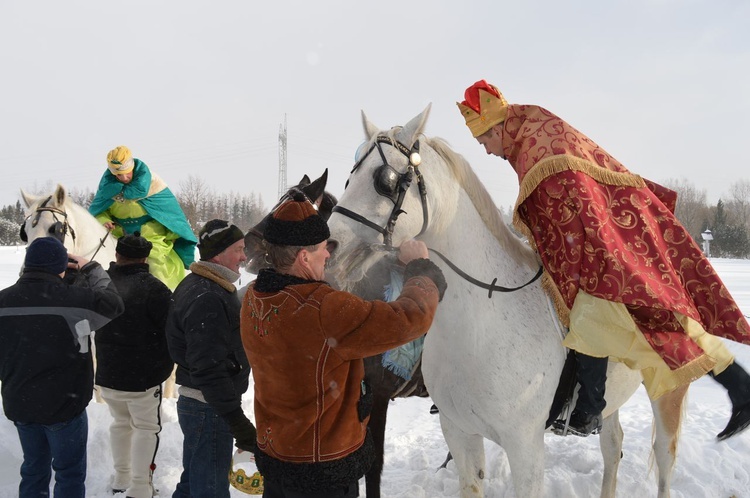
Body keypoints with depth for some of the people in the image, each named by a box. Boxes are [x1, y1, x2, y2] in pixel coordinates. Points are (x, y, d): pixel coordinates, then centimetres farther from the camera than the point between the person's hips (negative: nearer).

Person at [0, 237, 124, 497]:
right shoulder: (73, 298, -22)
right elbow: (113, 303, -6)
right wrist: (92, 268, 2)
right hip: (63, 405, -5)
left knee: (34, 470, 21)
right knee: (69, 472, 10)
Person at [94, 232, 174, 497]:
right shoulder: (153, 288, -19)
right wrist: (164, 367, 0)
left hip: (106, 374, 6)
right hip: (143, 375, -6)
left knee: (121, 422, 22)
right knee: (146, 428, 9)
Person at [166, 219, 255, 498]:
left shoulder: (199, 286, 10)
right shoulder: (206, 299, -24)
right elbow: (208, 368, -28)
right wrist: (236, 419, -26)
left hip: (197, 402, 10)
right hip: (209, 409, -10)